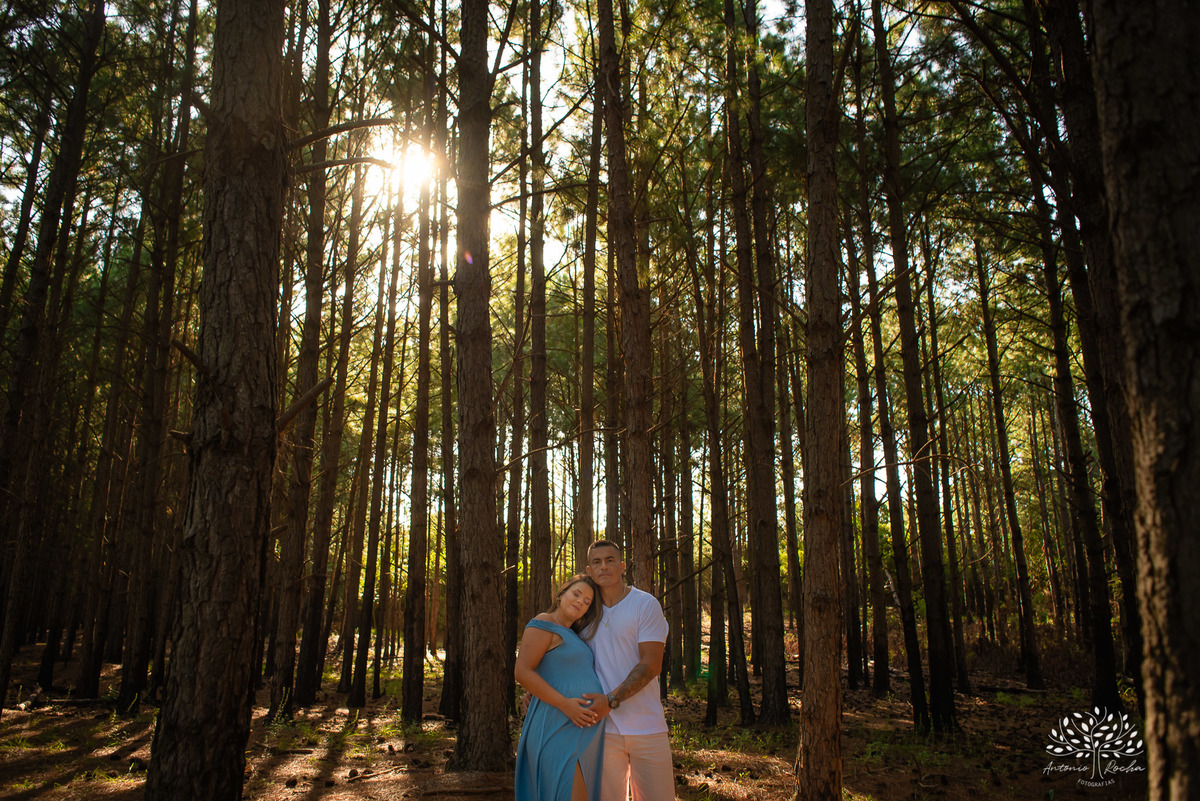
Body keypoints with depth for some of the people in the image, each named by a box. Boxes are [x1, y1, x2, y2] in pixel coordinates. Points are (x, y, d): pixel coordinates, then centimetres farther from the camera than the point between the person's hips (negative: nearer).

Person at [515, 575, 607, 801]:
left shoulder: (573, 635, 19)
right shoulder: (543, 625, -8)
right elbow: (522, 672, -18)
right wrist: (565, 704, -23)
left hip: (585, 729, 10)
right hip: (558, 728, -9)